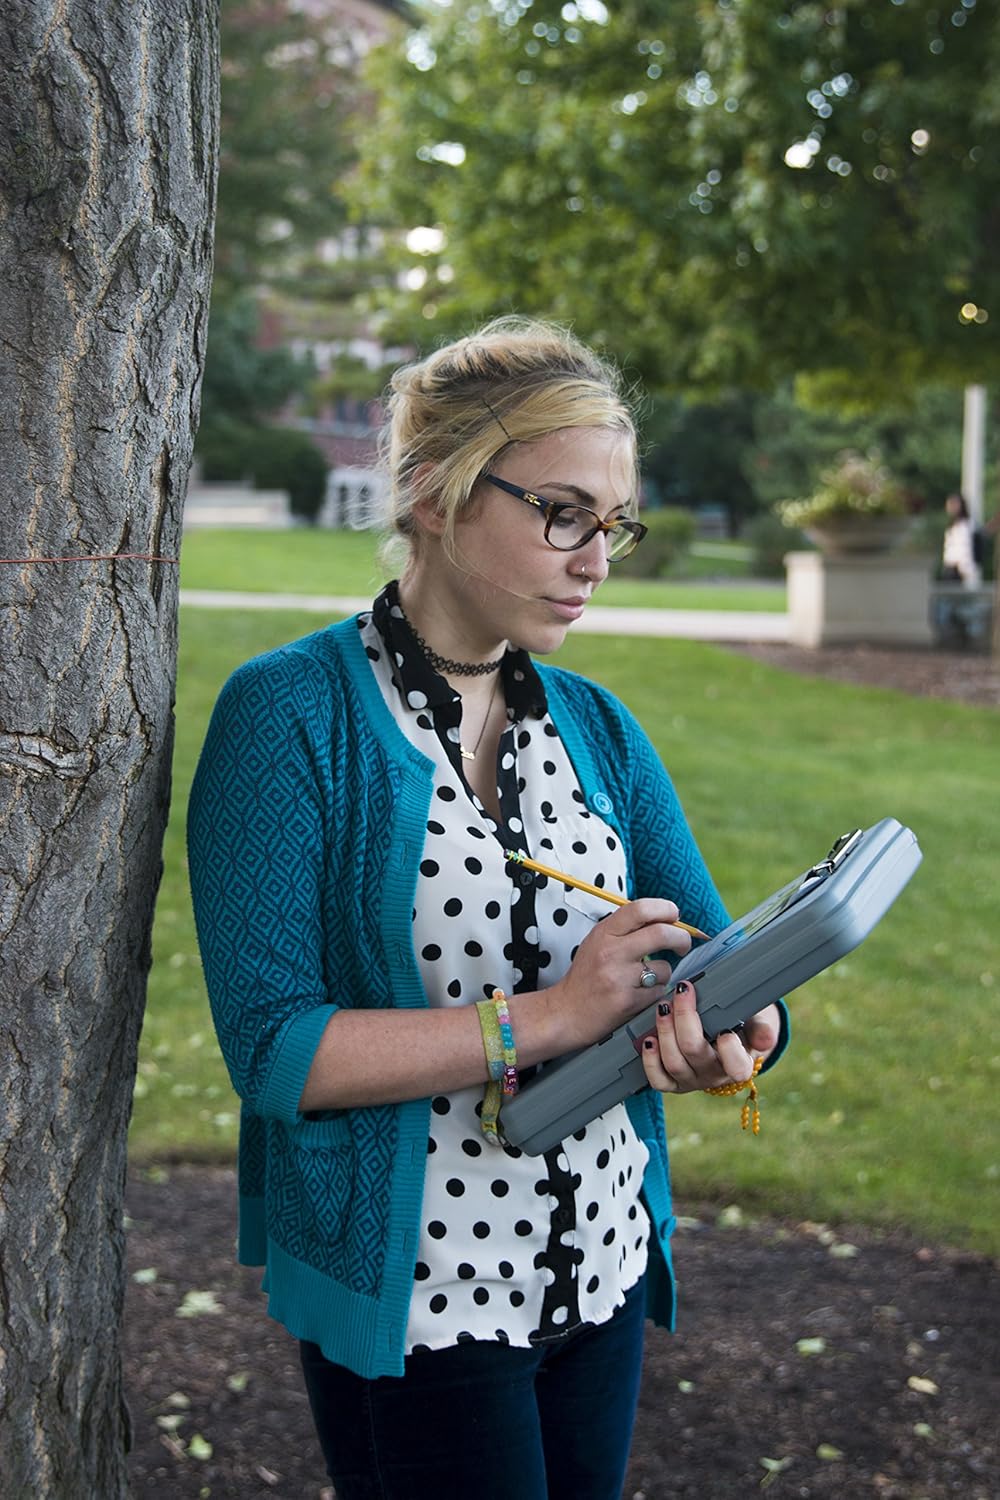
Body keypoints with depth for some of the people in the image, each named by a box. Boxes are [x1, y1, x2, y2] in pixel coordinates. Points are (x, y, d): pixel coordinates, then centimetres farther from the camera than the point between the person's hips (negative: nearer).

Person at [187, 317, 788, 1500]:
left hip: (605, 1271, 6)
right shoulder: (290, 715, -14)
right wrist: (544, 1018, -25)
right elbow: (271, 1046, -20)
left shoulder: (595, 726, 4)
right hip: (413, 1307, -6)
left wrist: (729, 1035, -21)